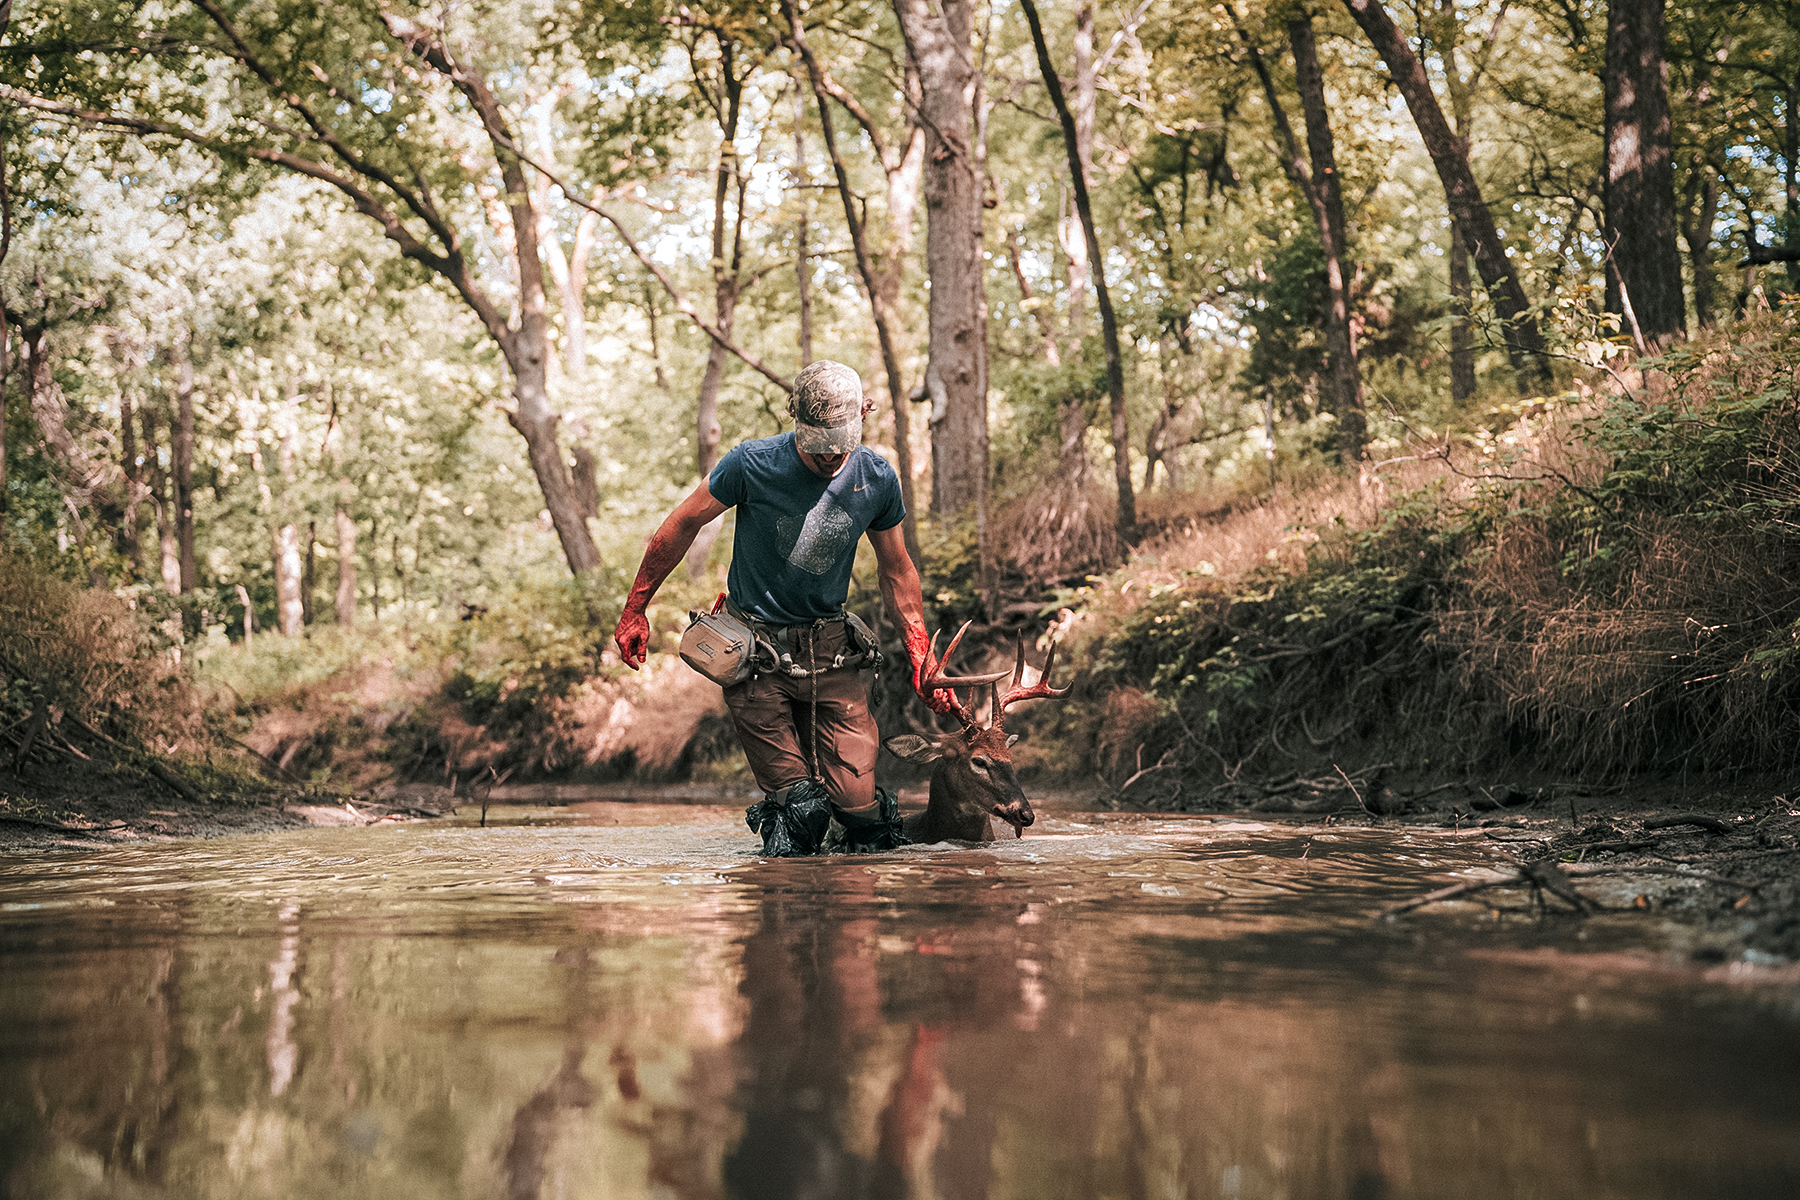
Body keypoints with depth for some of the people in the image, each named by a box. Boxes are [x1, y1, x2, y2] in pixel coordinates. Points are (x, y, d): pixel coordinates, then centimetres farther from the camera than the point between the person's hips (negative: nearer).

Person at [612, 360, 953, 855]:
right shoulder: (752, 465, -14)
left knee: (859, 804, -7)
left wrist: (922, 660, 7)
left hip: (831, 649, 3)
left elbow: (897, 571, 11)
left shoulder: (877, 479, -3)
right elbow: (681, 526, 0)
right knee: (800, 806, -11)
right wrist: (635, 610, 5)